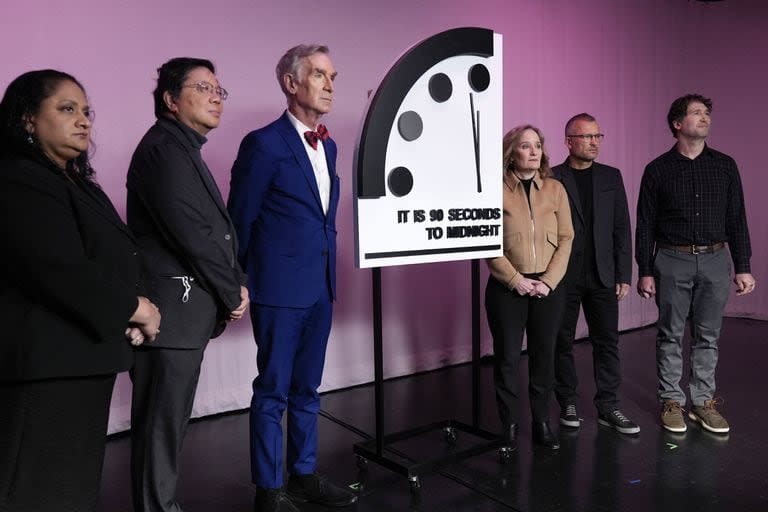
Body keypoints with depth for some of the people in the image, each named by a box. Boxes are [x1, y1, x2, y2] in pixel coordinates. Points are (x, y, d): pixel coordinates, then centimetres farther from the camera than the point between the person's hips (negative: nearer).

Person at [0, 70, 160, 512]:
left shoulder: (75, 180, 17)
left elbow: (104, 260, 17)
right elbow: (60, 269, -23)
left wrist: (129, 315, -1)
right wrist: (133, 307, -10)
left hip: (83, 355, 9)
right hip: (48, 359, -9)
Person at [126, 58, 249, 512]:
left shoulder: (185, 150, 19)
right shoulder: (164, 147, -12)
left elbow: (217, 229, 18)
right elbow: (190, 231, -19)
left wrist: (237, 284, 6)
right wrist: (232, 294, -9)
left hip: (185, 310, 10)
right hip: (172, 312, -10)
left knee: (167, 419, 17)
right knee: (164, 420, 0)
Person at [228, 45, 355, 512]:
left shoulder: (328, 145, 11)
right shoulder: (264, 144, -11)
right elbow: (239, 219, -7)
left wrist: (329, 273, 15)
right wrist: (240, 282, -1)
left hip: (321, 287, 7)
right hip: (281, 288, -7)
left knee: (307, 389, 16)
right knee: (273, 392, 5)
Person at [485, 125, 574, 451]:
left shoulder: (555, 189, 6)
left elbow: (565, 239, 3)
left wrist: (548, 281, -7)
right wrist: (517, 280, -12)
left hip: (548, 287, 3)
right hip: (507, 288, -3)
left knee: (544, 355, 10)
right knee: (507, 357, 4)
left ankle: (542, 424, 24)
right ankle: (509, 427, 18)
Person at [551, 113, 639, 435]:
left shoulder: (611, 177, 9)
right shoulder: (551, 179, -3)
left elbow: (622, 228, 7)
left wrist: (624, 275, 2)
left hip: (602, 276, 3)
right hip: (562, 277, -3)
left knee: (607, 341, 6)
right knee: (562, 342, 7)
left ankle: (608, 407, 17)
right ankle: (568, 403, 21)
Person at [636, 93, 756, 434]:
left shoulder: (725, 166, 7)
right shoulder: (658, 170, 0)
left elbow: (737, 219, 8)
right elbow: (645, 225, 0)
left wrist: (743, 268, 4)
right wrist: (645, 272, -4)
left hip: (715, 260, 2)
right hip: (672, 261, -2)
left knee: (708, 336, 8)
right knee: (671, 335, 5)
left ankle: (703, 402, 20)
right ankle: (671, 401, 16)